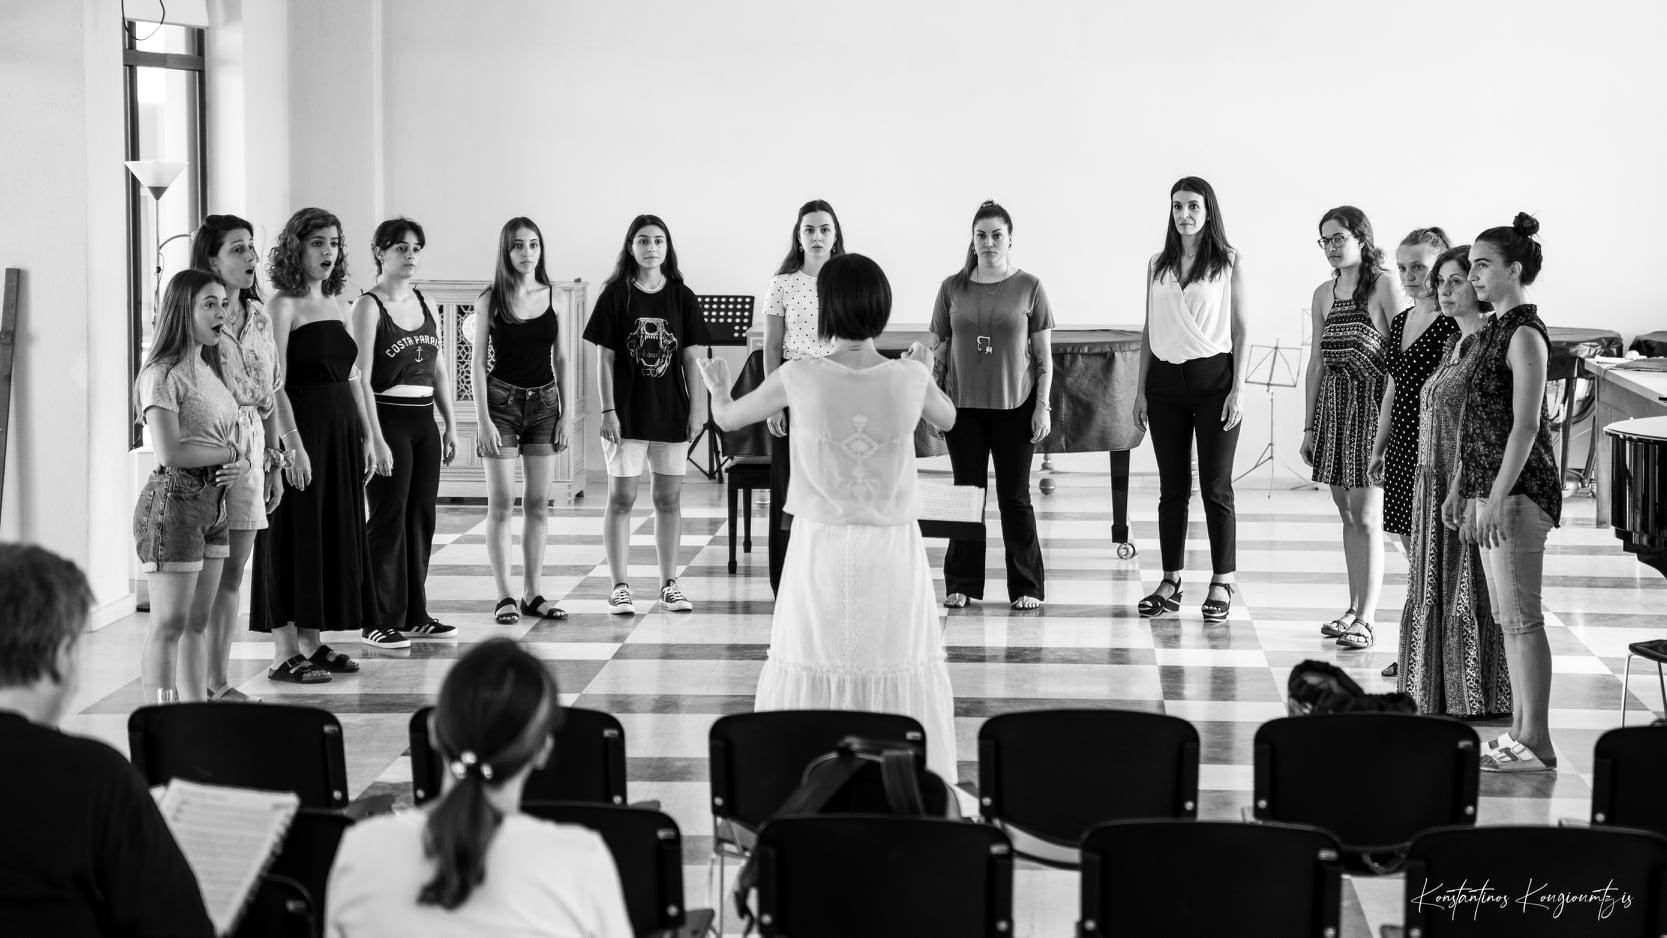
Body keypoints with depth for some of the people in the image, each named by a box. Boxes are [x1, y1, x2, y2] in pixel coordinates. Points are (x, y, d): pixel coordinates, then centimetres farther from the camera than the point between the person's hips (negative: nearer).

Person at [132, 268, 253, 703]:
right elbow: (170, 453, -20)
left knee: (198, 621, 11)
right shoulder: (163, 374, -12)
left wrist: (241, 464, -6)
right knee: (169, 623, -8)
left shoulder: (208, 370, 16)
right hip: (173, 499, -9)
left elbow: (237, 435, 17)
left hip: (212, 500, 9)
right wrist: (230, 452, -9)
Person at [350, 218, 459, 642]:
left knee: (422, 517, 9)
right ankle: (381, 620, 5)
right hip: (388, 418, -6)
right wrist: (375, 439, -19)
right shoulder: (369, 306, -8)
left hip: (424, 420, 6)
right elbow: (362, 378, -13)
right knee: (388, 519, -2)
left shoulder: (422, 302, 12)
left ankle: (415, 614, 17)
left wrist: (450, 424, 11)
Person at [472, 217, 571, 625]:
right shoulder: (491, 299, -4)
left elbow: (560, 358, 8)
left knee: (538, 503, 5)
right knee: (502, 503, -2)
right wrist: (483, 419, -10)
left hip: (544, 402, 3)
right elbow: (478, 362, -4)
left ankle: (533, 592, 12)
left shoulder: (551, 295, 4)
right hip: (502, 400, -3)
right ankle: (505, 595, 2)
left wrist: (565, 413, 4)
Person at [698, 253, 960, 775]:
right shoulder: (910, 379, -8)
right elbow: (946, 419, 16)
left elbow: (728, 419, 6)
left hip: (822, 545, -1)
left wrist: (717, 387, 29)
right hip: (891, 548, 1)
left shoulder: (799, 379, -11)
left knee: (814, 671, 9)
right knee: (898, 669, 9)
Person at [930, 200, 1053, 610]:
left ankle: (1026, 587, 11)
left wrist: (1043, 407, -4)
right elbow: (939, 352, 8)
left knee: (1015, 497, 3)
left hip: (1014, 407, -1)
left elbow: (1044, 357, 1)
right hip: (964, 407, 2)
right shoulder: (952, 288, 4)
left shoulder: (1029, 288, -1)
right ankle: (961, 584, 14)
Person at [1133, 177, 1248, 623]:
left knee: (1215, 485, -1)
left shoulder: (1230, 263, 0)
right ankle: (1171, 582, 12)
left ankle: (1222, 583, 6)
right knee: (1172, 486, 7)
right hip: (1166, 381, 4)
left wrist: (1238, 389, -9)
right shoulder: (1157, 265, 11)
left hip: (1213, 377, -4)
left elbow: (1240, 331, -2)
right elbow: (1149, 330, 13)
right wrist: (1141, 389, 9)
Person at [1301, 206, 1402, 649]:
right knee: (1347, 513, 11)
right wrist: (1309, 426, 15)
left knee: (1367, 516, -7)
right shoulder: (1323, 294, 11)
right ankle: (1354, 608, 19)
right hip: (1333, 403, 6)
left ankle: (1366, 620, -6)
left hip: (1374, 402, -6)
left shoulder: (1384, 287, -8)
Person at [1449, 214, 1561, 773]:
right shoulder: (1495, 330, 15)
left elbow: (1526, 426, -19)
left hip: (1518, 490, -10)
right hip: (1489, 487, 10)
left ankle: (1536, 745, -3)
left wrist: (1497, 499, -22)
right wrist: (1461, 487, 19)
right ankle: (1520, 733, 18)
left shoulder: (1525, 335, -13)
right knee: (1508, 617, 12)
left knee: (1521, 618, -6)